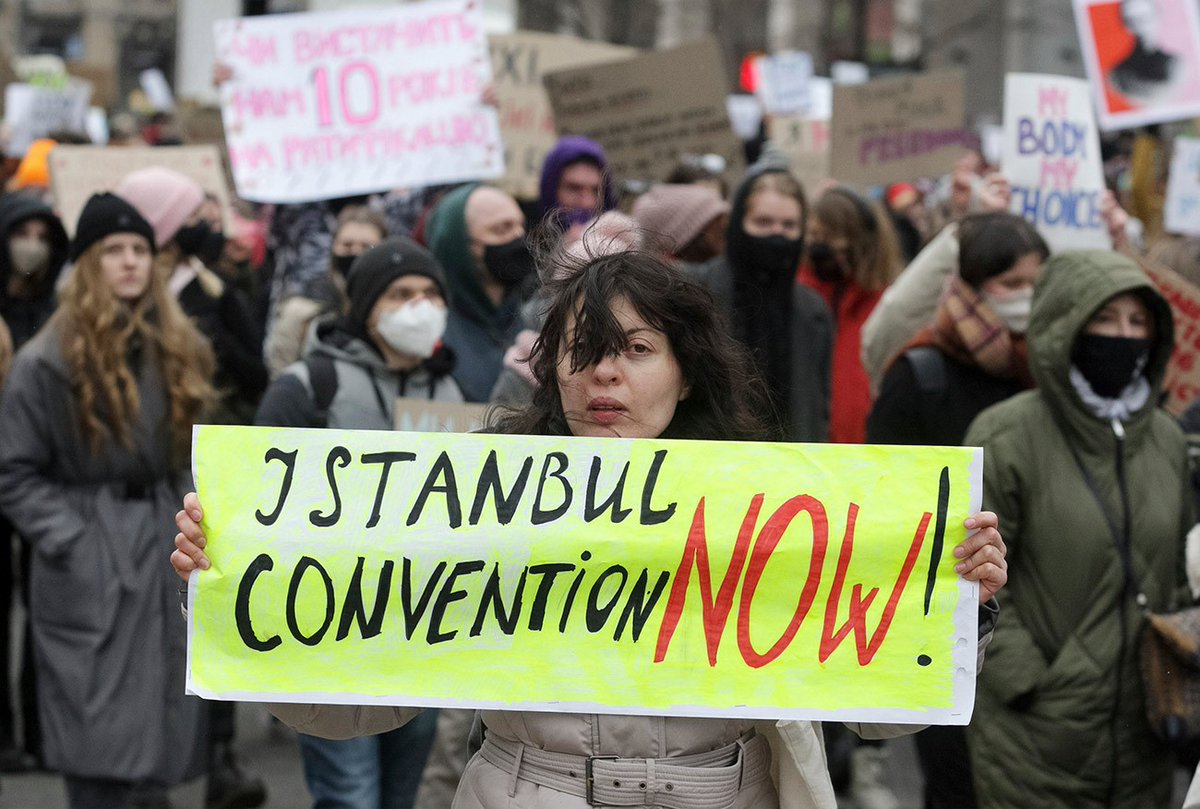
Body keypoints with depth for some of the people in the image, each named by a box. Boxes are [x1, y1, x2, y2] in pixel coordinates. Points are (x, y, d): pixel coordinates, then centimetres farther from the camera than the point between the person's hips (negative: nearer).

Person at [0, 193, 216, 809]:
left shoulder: (176, 351, 12)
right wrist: (69, 541, -14)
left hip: (166, 551, 6)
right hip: (88, 571, -6)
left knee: (158, 732, 8)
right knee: (100, 746, -8)